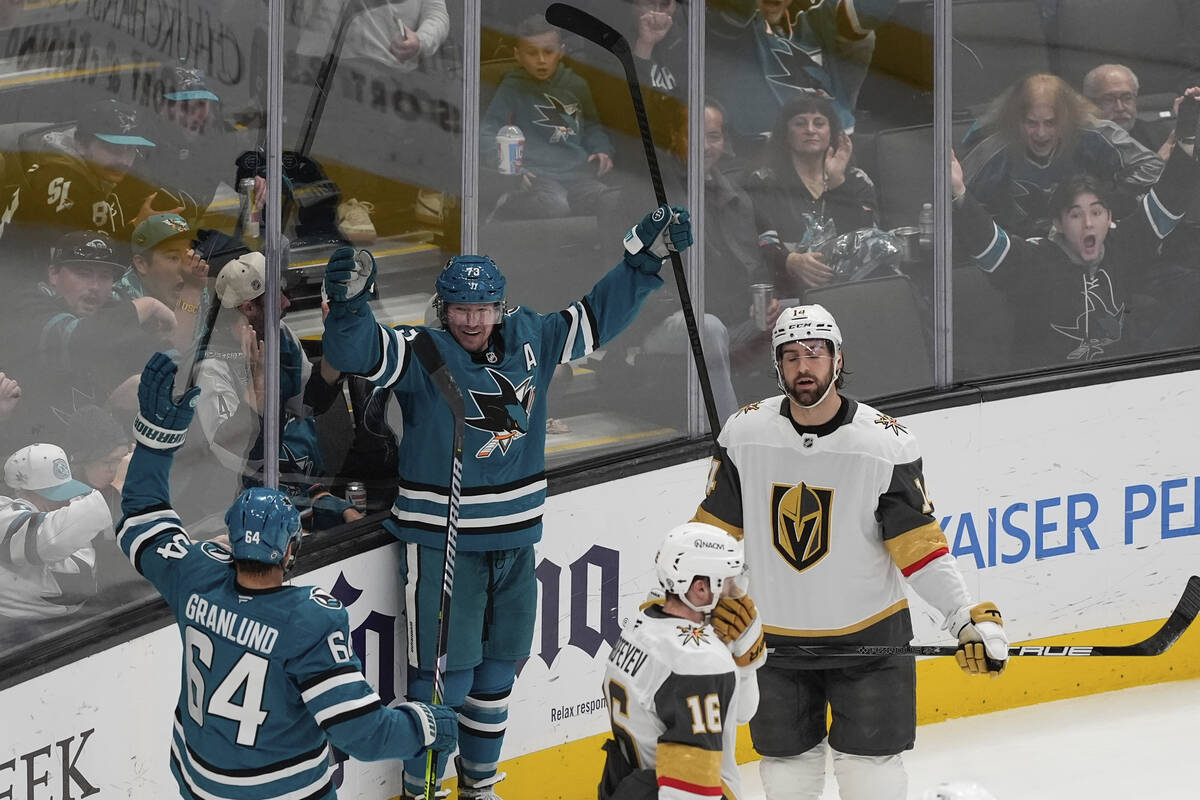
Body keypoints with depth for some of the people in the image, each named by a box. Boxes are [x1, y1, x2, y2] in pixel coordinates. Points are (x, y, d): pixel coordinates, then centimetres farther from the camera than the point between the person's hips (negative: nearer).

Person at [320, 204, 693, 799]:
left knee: (496, 675, 17)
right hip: (441, 543, -6)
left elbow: (597, 316, 15)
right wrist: (348, 303, -47)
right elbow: (355, 351, -27)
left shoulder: (531, 340, 3)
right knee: (444, 677, -4)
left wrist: (647, 252, 10)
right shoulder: (422, 354, -12)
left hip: (513, 541, 6)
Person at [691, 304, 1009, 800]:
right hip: (775, 637, 2)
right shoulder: (745, 434, -7)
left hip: (869, 636, -2)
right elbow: (712, 531, 1)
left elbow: (919, 546, -10)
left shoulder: (886, 443, -13)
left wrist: (971, 618, -18)